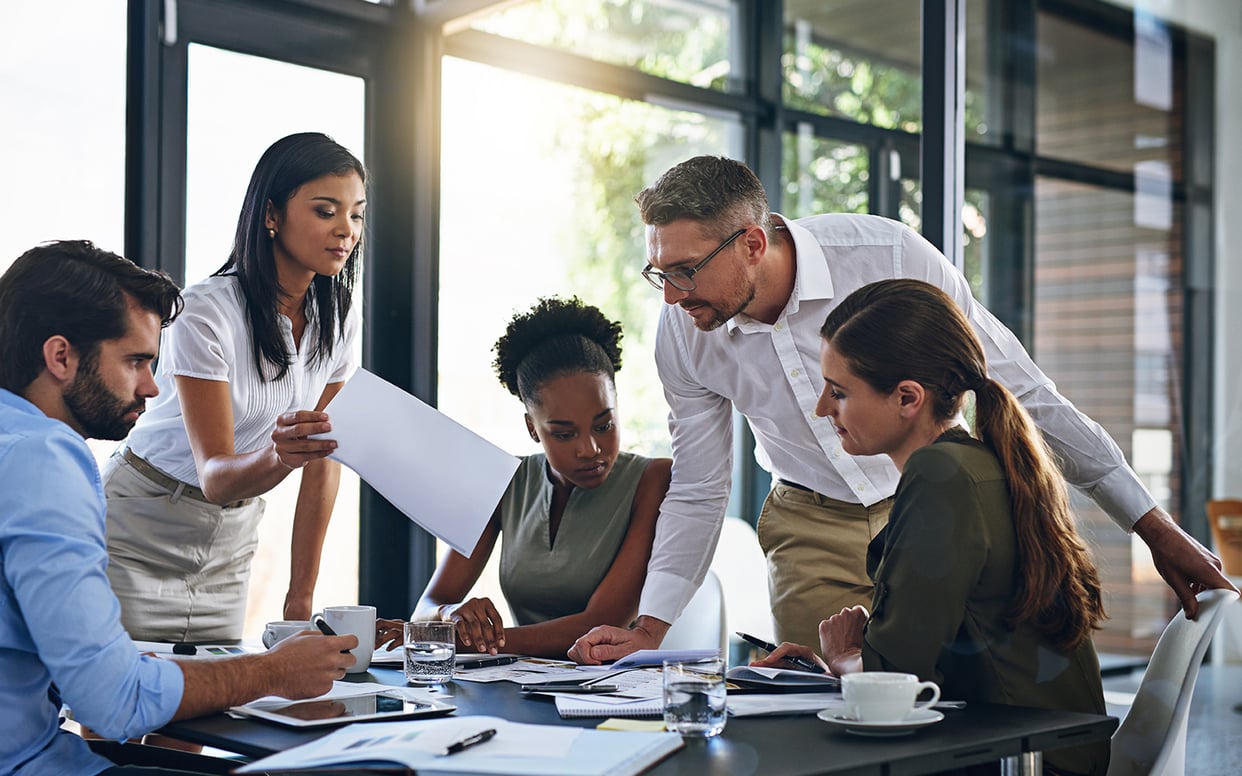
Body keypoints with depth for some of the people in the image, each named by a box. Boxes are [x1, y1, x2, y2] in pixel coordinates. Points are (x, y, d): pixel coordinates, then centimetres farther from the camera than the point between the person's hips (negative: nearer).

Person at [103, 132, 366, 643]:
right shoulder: (206, 313, -21)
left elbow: (323, 464, -1)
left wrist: (301, 596, -3)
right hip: (140, 534, -5)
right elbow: (214, 475, -24)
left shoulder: (338, 318, -4)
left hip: (230, 542, 5)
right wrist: (279, 455, -46)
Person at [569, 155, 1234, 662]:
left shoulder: (888, 256, -25)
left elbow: (1019, 388, -16)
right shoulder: (683, 332, -14)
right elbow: (696, 496, 0)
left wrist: (1154, 527, -11)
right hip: (810, 529, 3)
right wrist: (649, 629, -11)